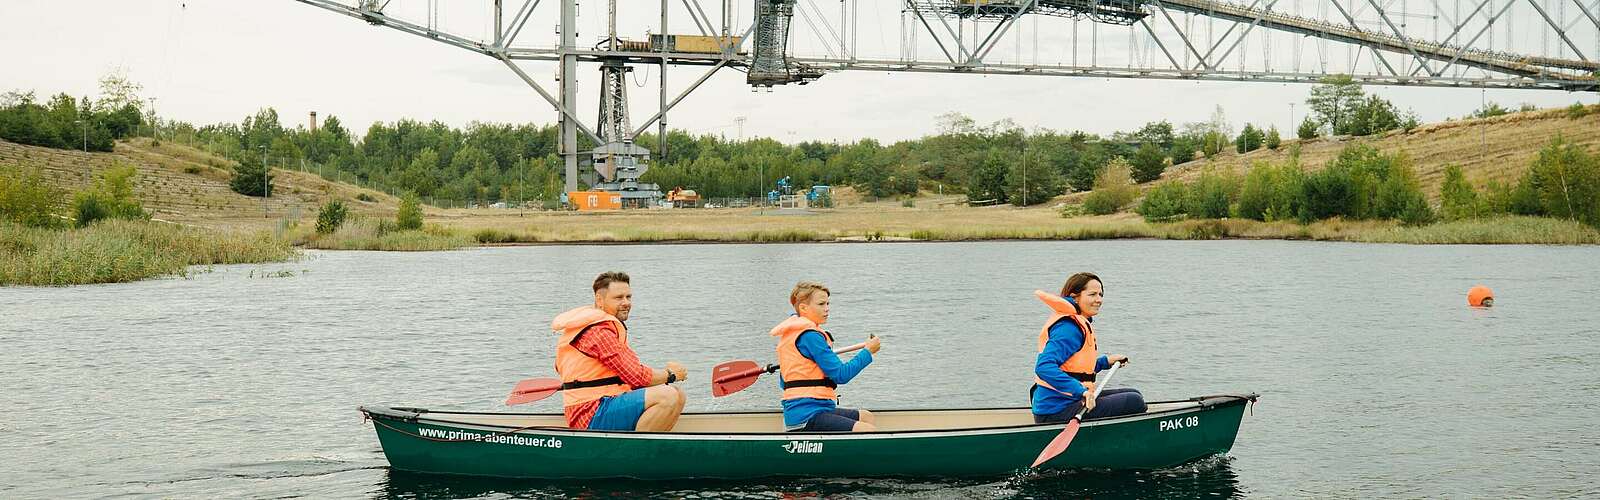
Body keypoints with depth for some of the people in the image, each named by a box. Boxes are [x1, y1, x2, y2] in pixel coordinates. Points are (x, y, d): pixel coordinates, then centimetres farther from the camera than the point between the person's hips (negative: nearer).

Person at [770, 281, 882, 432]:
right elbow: (841, 375, -16)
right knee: (870, 432, -21)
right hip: (807, 418, -11)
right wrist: (868, 352, -5)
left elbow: (783, 383, 22)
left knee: (866, 417, 21)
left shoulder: (789, 335, 17)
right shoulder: (810, 336, -14)